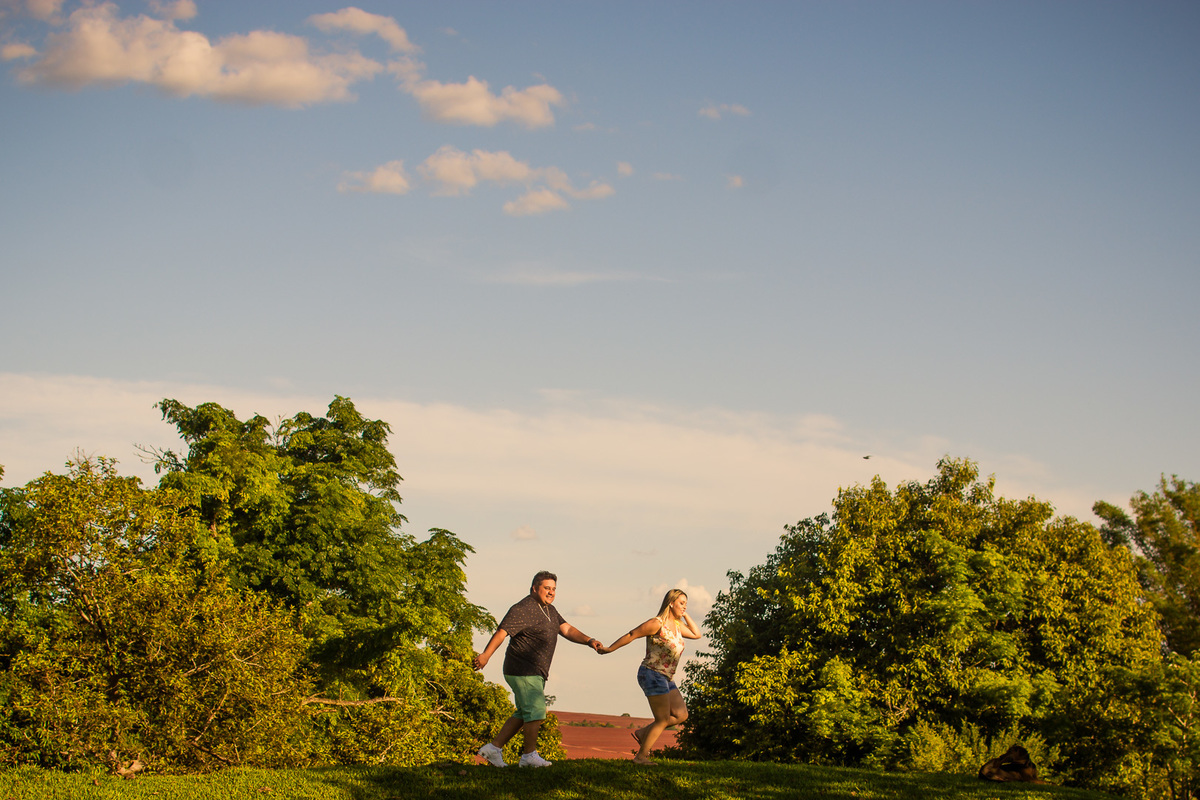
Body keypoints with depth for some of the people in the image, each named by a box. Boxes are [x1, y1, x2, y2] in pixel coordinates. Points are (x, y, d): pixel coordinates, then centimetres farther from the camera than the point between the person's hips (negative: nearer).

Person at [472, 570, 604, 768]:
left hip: (535, 673, 10)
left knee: (524, 714, 13)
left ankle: (494, 747, 16)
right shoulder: (523, 609, -15)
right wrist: (486, 654, -35)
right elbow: (502, 631, -24)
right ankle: (529, 755, 1)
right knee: (536, 711, -9)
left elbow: (567, 629, 11)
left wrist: (589, 641, -6)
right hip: (523, 671, -10)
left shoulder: (549, 610, 16)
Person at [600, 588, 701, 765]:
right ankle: (641, 756, 1)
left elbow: (697, 634, 21)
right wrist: (609, 649, -4)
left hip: (665, 678, 9)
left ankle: (643, 733, 14)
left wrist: (685, 615, 11)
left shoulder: (677, 625, 12)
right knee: (663, 720, -7)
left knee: (681, 715, 4)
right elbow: (631, 635, -9)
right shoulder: (657, 623, -14)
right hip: (652, 674, -9)